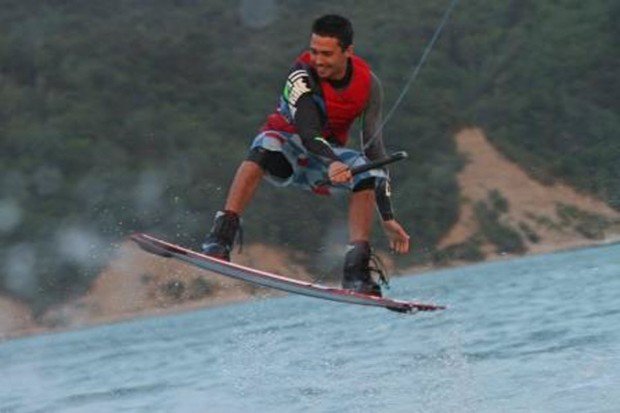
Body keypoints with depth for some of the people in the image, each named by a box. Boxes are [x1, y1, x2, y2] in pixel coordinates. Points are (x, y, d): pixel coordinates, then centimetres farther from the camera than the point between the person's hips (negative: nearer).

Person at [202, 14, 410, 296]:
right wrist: (332, 164, -59)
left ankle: (356, 271, -28)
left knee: (368, 175, -27)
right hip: (288, 140, -3)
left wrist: (387, 217, -17)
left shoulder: (367, 83, -13)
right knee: (265, 149, -38)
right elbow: (307, 130, -37)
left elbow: (374, 146, -13)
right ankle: (220, 237, -41)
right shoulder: (303, 74, -24)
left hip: (329, 153, 3)